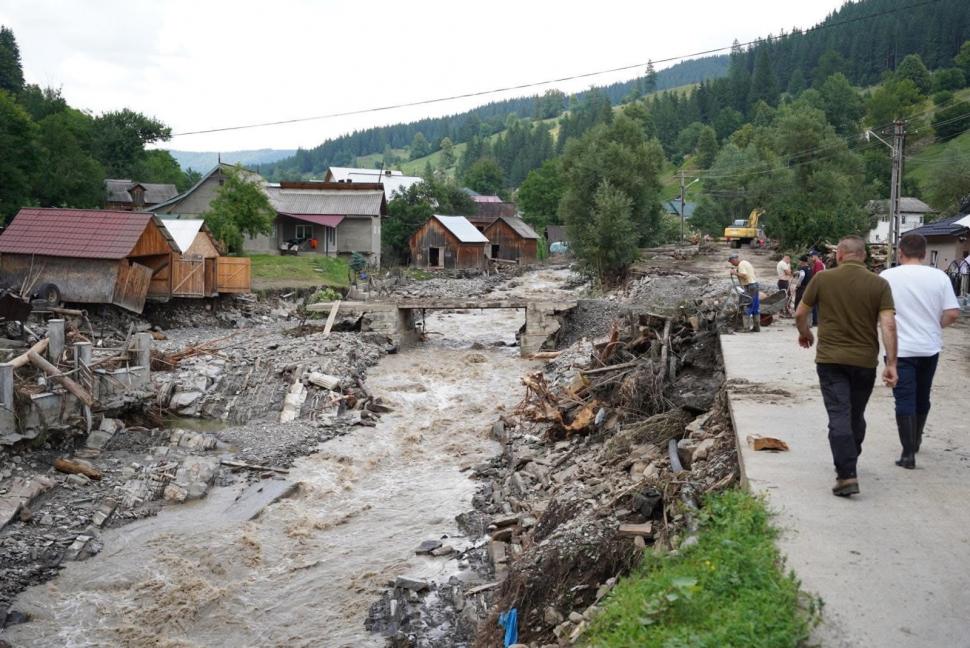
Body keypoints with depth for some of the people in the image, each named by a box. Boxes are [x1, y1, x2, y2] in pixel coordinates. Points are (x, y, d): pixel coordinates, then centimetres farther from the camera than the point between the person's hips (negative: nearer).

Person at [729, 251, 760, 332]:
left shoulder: (741, 264, -10)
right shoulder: (747, 262, 20)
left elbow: (744, 275, -23)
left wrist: (735, 273, -10)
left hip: (749, 287, -10)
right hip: (755, 285, 10)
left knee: (746, 308, -8)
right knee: (756, 308, 12)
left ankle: (746, 328, -9)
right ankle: (756, 327, 16)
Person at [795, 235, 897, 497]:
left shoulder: (822, 279, -4)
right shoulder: (879, 284, -3)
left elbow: (800, 314, 3)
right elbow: (888, 324, -10)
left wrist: (805, 334, 23)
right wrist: (891, 363, -8)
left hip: (830, 359, -2)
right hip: (865, 360, 2)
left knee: (839, 416, -3)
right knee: (857, 415, 19)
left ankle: (847, 475, -13)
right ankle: (850, 462, 37)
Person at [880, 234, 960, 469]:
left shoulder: (887, 276, -8)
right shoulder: (939, 277, -5)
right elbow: (953, 313, -8)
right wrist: (935, 326, 10)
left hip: (899, 349, -3)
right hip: (930, 348, 3)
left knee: (905, 400, 1)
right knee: (922, 397, 20)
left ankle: (908, 453, -3)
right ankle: (916, 440, 38)